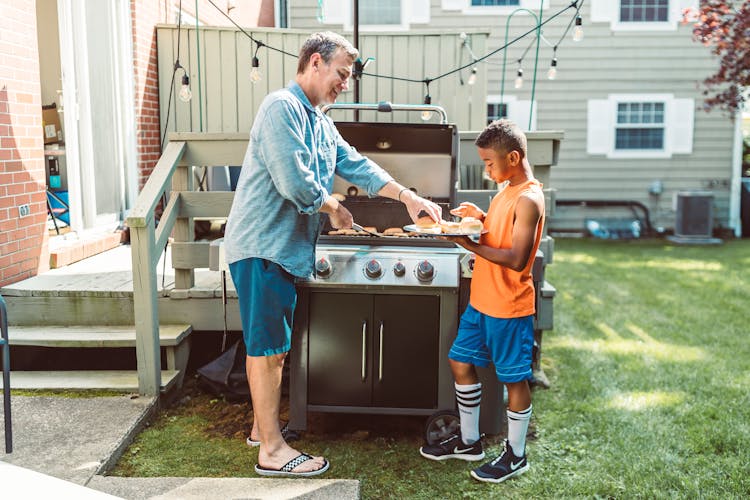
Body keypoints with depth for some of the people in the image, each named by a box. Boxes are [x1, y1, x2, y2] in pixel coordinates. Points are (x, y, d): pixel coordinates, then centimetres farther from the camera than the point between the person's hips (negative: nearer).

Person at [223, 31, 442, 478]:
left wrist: (409, 197, 9)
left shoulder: (321, 124, 18)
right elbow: (294, 182, -23)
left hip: (285, 250, 10)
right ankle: (272, 450, 4)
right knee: (268, 348, -4)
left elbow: (357, 166, 18)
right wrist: (335, 209, -7)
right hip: (262, 246, -10)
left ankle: (263, 426, 30)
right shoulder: (282, 107, -14)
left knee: (272, 345, 17)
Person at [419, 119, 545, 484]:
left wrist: (473, 246, -26)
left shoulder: (528, 199, -19)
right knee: (461, 363, 15)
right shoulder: (507, 190, 10)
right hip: (481, 300, 10)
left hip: (508, 307, -10)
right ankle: (469, 441, 31)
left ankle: (516, 455, 22)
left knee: (514, 378, 5)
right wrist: (481, 218, 5)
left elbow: (517, 259, -24)